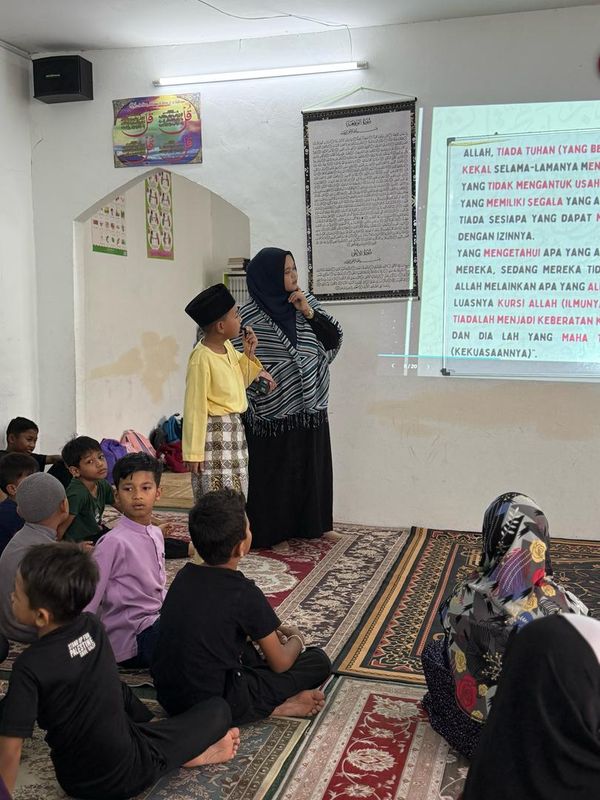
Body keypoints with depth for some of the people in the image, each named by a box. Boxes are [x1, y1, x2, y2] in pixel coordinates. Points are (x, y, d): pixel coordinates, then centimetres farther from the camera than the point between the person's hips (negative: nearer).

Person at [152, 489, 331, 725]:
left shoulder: (185, 575, 1)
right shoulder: (244, 593, -17)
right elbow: (280, 663, -5)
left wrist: (273, 630, 23)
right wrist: (296, 639, 17)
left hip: (168, 696, 6)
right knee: (319, 660, 5)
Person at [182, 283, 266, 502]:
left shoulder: (228, 347, 4)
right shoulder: (201, 357, -18)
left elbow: (240, 383, 19)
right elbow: (195, 407, -17)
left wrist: (248, 355, 1)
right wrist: (194, 452, -15)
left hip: (234, 429, 9)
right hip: (214, 433, -9)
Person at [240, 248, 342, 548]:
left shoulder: (306, 303, 4)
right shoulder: (249, 316, -10)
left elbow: (334, 339, 2)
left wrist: (310, 314, -10)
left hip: (309, 406, 5)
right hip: (272, 413, -5)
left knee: (309, 469, 12)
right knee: (272, 474, 4)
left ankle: (307, 525, 27)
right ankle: (268, 531, 18)